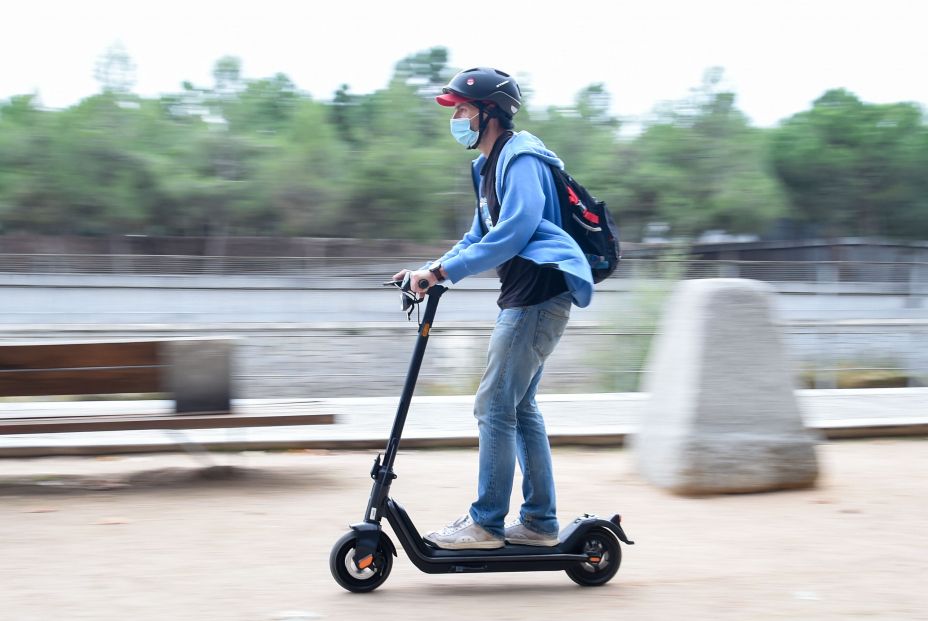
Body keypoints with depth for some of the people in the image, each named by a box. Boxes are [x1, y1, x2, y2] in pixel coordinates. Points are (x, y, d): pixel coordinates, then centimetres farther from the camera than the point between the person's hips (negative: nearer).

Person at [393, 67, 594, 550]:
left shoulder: (520, 157, -12)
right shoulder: (490, 165, 20)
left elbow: (515, 231, -23)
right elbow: (481, 237, 24)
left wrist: (445, 271, -23)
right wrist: (431, 270, 11)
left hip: (540, 289, -11)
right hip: (524, 294, 11)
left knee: (495, 406, -11)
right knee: (519, 406, 13)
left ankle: (487, 522, -7)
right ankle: (540, 522, 17)